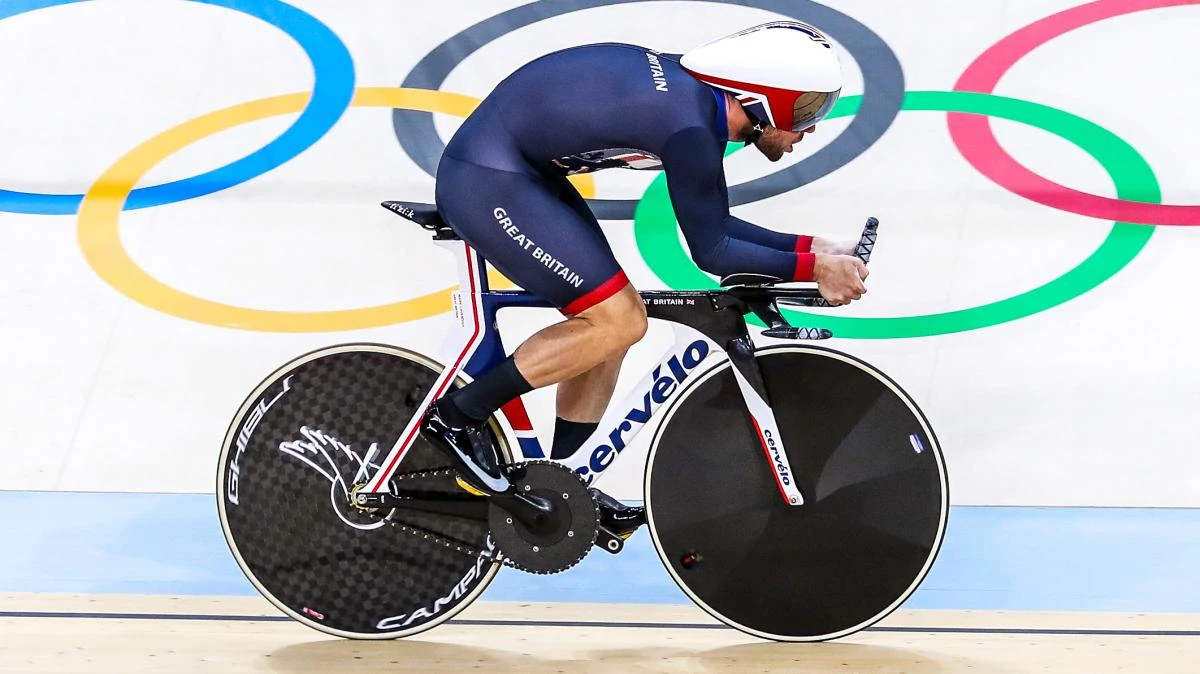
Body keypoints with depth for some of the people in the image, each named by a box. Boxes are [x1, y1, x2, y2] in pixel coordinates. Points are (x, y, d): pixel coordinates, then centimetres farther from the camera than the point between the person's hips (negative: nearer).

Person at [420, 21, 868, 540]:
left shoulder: (696, 94, 5)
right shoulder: (690, 126, -23)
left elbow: (715, 225, 15)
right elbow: (710, 252, -15)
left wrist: (808, 246, 10)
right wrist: (812, 267, -7)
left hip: (518, 169, 10)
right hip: (486, 181, -10)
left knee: (615, 319, 10)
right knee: (618, 322, -11)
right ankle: (457, 416, -3)